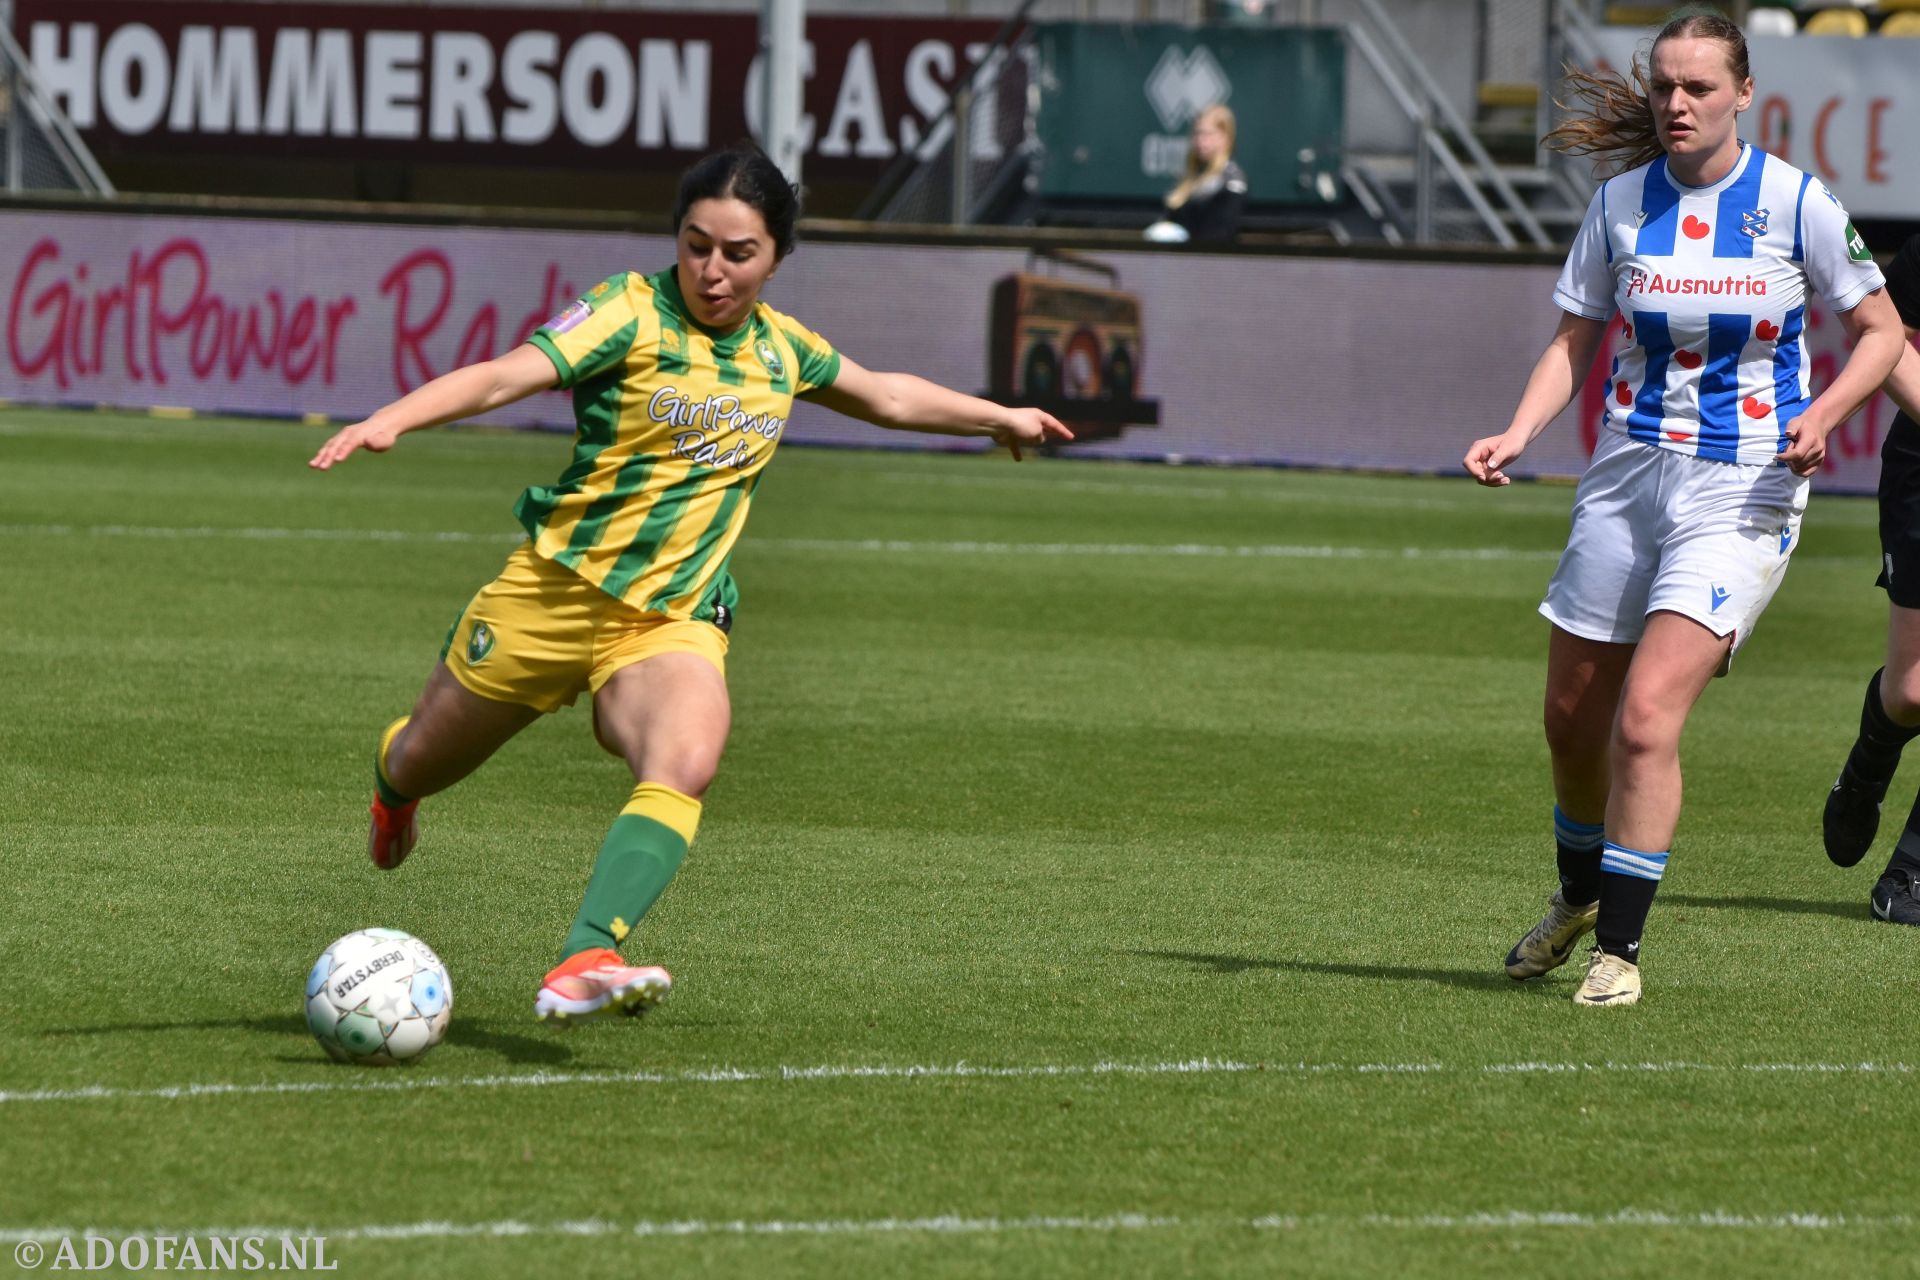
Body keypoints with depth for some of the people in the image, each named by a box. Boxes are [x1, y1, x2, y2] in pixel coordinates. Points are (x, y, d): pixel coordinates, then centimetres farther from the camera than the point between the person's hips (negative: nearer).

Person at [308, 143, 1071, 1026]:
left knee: (685, 764, -30)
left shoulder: (781, 349, 6)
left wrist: (1000, 418, 37)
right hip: (555, 590, -3)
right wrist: (390, 420, -43)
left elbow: (888, 397, 28)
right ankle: (394, 784, 58)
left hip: (675, 618, 3)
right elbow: (504, 376, -27)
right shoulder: (631, 313, -12)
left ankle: (584, 962, -44)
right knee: (424, 764, 17)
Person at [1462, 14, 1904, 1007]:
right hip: (1630, 471, 4)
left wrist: (1823, 413, -17)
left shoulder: (1795, 203, -9)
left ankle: (1619, 950, -9)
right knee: (1572, 718, 13)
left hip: (1742, 491, -4)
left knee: (1646, 715, -18)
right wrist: (1517, 435, -8)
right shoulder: (1621, 202, 0)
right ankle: (1579, 899, 41)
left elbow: (1879, 332, 1)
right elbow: (1574, 341, 9)